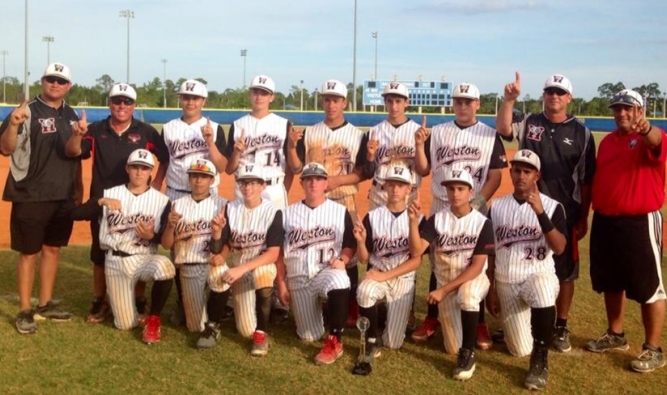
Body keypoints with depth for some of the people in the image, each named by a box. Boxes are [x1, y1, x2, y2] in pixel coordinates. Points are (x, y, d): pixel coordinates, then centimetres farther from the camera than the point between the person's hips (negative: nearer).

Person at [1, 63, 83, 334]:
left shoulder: (71, 115, 9)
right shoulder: (27, 112, -10)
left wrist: (77, 187, 13)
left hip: (64, 196, 6)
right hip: (31, 197, -6)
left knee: (53, 249, 13)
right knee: (29, 253, 0)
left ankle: (45, 305, 24)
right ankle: (25, 311, 9)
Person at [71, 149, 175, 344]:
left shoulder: (162, 201, -2)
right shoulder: (109, 194, 1)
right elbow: (75, 214, -8)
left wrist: (151, 236, -24)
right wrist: (101, 201, -22)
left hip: (145, 259, -1)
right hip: (116, 262, 1)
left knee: (164, 265, -38)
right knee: (126, 324, -2)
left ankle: (153, 319, -13)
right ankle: (123, 302, 38)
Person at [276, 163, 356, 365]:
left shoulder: (340, 211, 1)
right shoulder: (289, 213, 5)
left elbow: (351, 244, 6)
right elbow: (279, 251, 7)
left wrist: (341, 259, -16)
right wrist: (281, 284, 3)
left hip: (328, 272, -2)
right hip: (298, 279, 2)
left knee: (339, 282, -40)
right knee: (308, 336, 1)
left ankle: (334, 342, -25)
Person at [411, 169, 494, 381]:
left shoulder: (482, 223, -12)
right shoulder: (436, 219, -5)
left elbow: (476, 267, -16)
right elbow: (417, 250, -17)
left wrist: (443, 290, -22)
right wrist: (413, 221, -32)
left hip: (474, 279, -2)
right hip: (445, 282, 3)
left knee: (467, 296, -40)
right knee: (453, 348, -1)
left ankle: (468, 353, -22)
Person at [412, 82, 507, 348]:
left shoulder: (489, 135, 0)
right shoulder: (437, 132, 6)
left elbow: (495, 176, -3)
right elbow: (423, 170, 6)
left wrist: (477, 202, -14)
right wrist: (419, 146, -11)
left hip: (474, 211, -2)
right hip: (440, 208, 2)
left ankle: (479, 324, 13)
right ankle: (432, 319, 20)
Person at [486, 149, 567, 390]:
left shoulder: (552, 206, -6)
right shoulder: (496, 206, 3)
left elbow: (559, 248, -20)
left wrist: (540, 212, -29)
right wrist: (491, 290, 4)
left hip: (540, 275, -3)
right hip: (506, 283, 3)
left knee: (543, 294, -41)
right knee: (520, 350, 1)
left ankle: (541, 359, -21)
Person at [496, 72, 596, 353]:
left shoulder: (581, 133, 1)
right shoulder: (528, 123, 4)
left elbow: (586, 180, 1)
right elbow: (503, 129, -17)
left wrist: (584, 217, -1)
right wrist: (509, 100, -32)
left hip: (565, 213, -1)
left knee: (564, 271, 8)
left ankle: (561, 327, 21)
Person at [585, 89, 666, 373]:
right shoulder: (607, 141, 12)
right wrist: (592, 214, 15)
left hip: (640, 223, -7)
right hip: (604, 222, 7)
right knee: (610, 283, 18)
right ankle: (615, 335, 34)